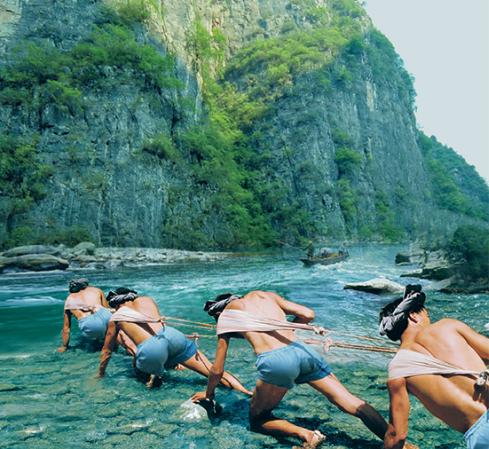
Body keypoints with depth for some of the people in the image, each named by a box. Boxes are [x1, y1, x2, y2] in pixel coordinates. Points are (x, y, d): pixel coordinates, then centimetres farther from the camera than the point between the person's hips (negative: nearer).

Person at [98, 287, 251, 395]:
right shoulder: (147, 300, 27)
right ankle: (247, 392, -10)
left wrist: (100, 374, 47)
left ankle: (152, 375, 5)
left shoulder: (115, 318, 22)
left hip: (151, 350, -2)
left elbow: (106, 350, 30)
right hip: (172, 335, 2)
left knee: (139, 367, 34)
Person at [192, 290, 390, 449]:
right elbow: (308, 314, 18)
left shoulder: (225, 316, 19)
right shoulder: (266, 295, 27)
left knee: (258, 419, 18)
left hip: (274, 361, -4)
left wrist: (208, 394, 38)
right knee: (352, 403, 13)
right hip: (302, 350, 4)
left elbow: (217, 370, 20)